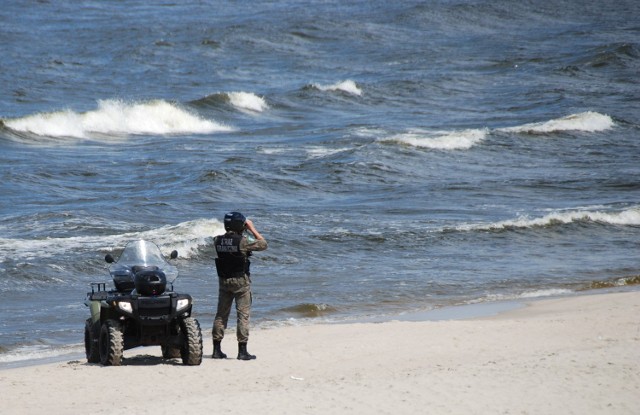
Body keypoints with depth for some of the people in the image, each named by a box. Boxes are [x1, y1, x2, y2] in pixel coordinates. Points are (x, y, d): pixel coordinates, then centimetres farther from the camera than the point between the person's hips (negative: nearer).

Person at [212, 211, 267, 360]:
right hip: (241, 281, -5)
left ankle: (217, 349, 13)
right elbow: (263, 244, -5)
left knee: (221, 314, 12)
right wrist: (252, 229, 3)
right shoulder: (243, 241, -16)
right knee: (243, 315, 1)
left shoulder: (218, 241, -2)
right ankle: (242, 351, -1)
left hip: (224, 281, 5)